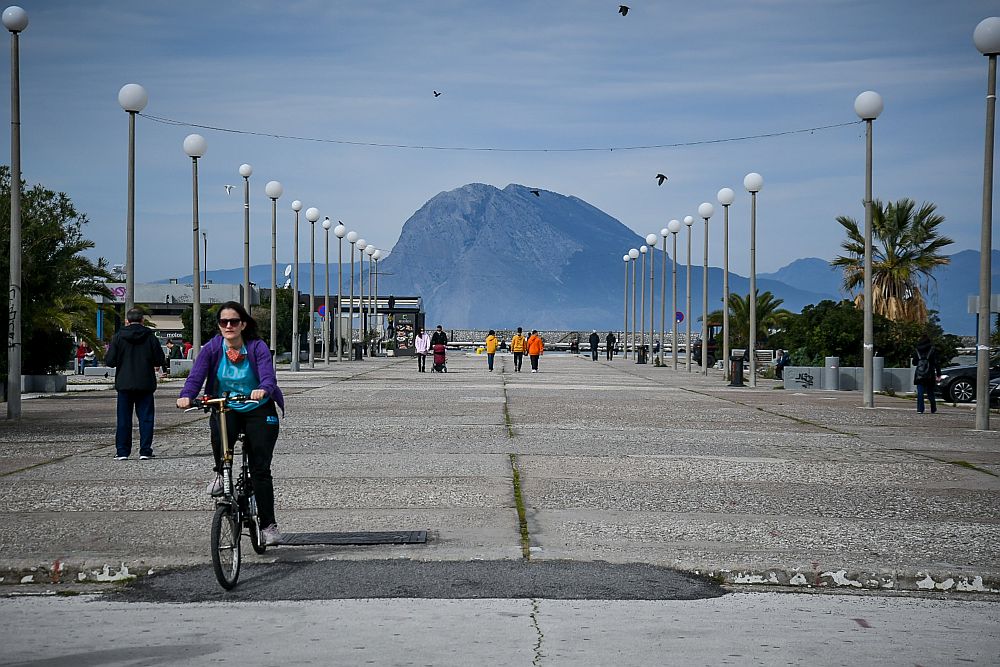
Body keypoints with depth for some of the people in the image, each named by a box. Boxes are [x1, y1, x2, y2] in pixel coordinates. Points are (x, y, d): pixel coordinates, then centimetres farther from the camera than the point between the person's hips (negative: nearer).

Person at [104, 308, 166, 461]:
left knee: (123, 418, 7)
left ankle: (122, 451, 6)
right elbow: (159, 361, -2)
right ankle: (145, 451, 0)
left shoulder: (118, 337, -4)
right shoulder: (150, 337, -3)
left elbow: (110, 361, -6)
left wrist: (107, 353, 17)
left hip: (124, 384, 0)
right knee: (146, 417, 5)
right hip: (145, 384, 0)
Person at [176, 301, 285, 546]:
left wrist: (263, 390, -50)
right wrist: (186, 396, -40)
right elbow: (196, 376, -19)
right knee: (220, 434, -35)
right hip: (225, 409, 1)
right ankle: (221, 474, -4)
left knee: (260, 469, -7)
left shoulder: (257, 347, -13)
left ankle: (268, 525, 2)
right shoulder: (212, 348, -8)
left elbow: (268, 376, -26)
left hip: (258, 410, -1)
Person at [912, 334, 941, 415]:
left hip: (919, 374, 1)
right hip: (930, 374, -1)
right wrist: (938, 374, -1)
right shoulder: (932, 350, -1)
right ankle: (933, 409, 19)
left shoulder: (917, 350, 5)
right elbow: (936, 362, -3)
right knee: (930, 392, 10)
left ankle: (920, 409, -12)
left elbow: (914, 362, 11)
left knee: (920, 393, -2)